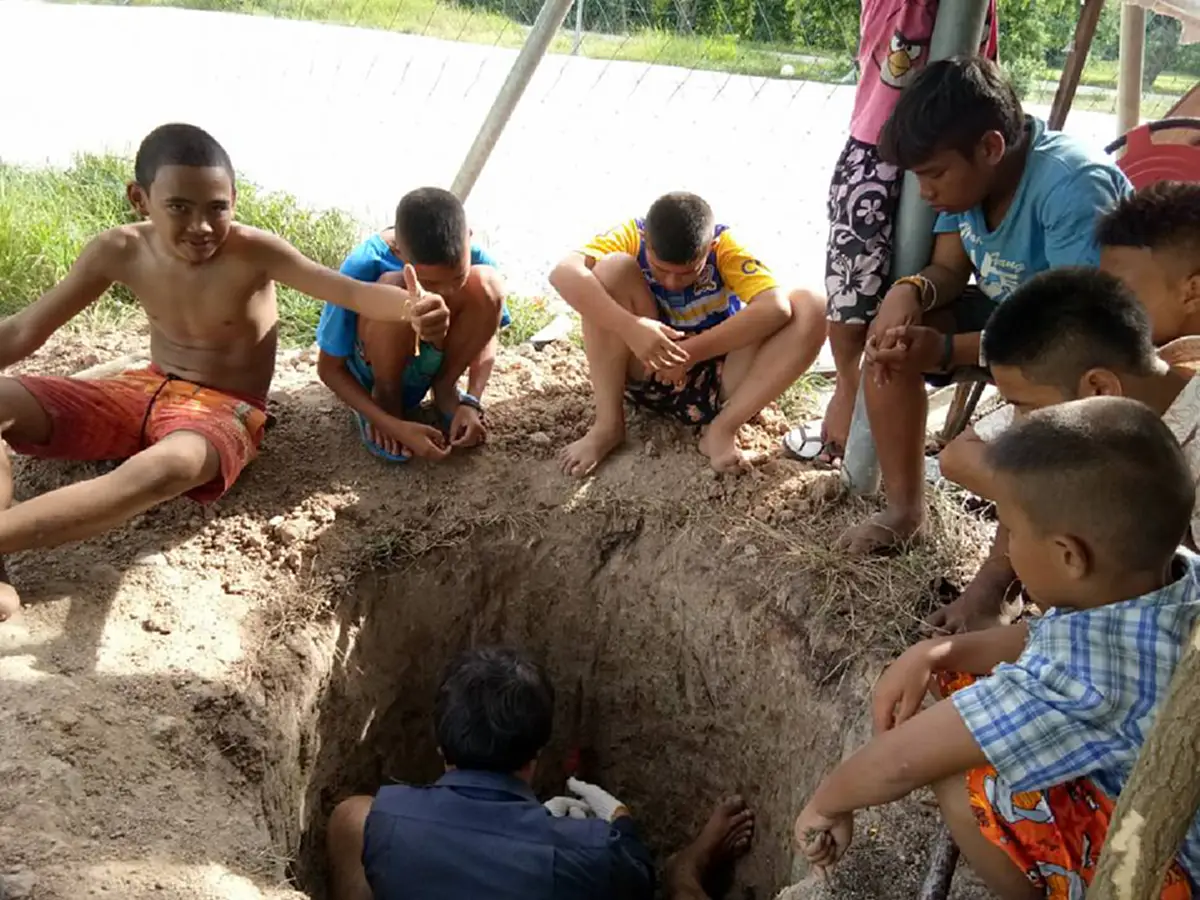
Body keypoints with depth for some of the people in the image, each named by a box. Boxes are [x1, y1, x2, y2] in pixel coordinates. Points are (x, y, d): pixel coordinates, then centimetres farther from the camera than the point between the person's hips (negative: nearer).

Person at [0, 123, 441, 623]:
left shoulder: (253, 253, -17)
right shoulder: (119, 252, -6)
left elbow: (349, 290, -26)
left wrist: (410, 307, -49)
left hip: (226, 411, -5)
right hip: (145, 393, 6)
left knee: (168, 467, -43)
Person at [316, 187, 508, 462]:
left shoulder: (476, 259, -22)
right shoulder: (362, 269, -31)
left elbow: (485, 334, -5)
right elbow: (329, 368, -21)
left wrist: (472, 402, -23)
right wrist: (397, 427, -31)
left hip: (431, 363, 3)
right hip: (373, 367, -3)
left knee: (486, 283, -26)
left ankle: (444, 388, -3)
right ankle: (385, 398, -9)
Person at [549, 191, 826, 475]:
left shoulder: (725, 246, -15)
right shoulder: (632, 237, -14)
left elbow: (776, 307, -31)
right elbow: (564, 273, -32)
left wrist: (693, 351, -35)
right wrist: (630, 327, -43)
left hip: (718, 380, 0)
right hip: (650, 372, 0)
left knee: (808, 309, -22)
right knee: (615, 268, -25)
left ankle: (722, 429, -18)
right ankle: (607, 424, -17)